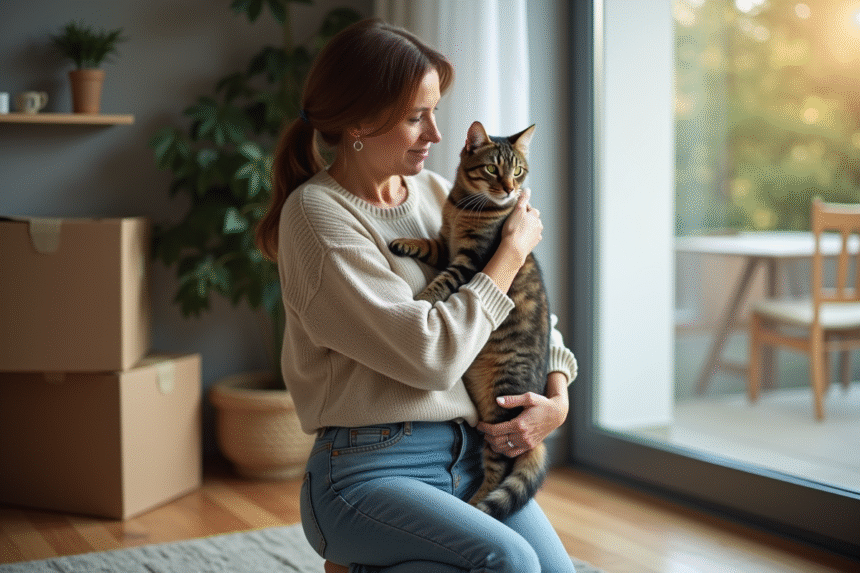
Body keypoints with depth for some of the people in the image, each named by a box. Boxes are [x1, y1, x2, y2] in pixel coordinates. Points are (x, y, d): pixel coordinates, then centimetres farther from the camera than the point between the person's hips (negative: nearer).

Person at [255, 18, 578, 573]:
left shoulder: (432, 192, 10)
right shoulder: (317, 214, -11)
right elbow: (431, 353, -17)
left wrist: (558, 396, 2)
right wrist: (512, 251, -7)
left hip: (471, 451, 6)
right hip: (368, 469, -6)